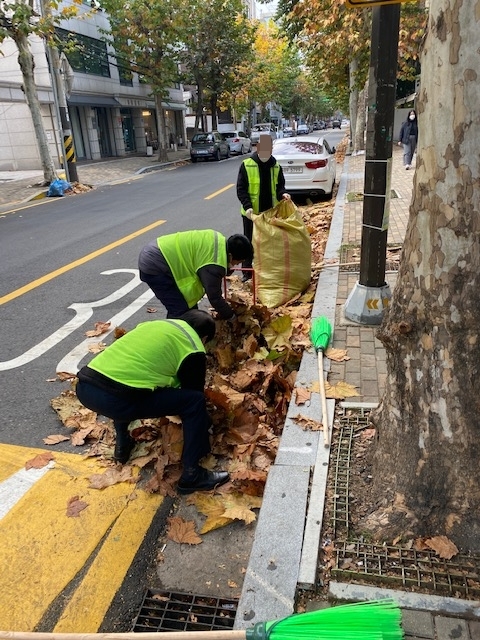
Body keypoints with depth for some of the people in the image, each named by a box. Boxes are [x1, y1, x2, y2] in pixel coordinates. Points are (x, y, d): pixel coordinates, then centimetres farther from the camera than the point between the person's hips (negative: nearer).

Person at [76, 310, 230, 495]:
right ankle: (191, 476, 15)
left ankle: (123, 445, 42)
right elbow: (193, 392, 18)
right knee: (195, 401, 5)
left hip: (84, 386, 8)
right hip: (112, 398, -7)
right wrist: (204, 424, 38)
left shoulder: (155, 324, 27)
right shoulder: (193, 350, 7)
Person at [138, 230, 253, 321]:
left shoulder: (220, 240, 3)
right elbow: (214, 297, -15)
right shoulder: (214, 265, -25)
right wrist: (232, 317, 0)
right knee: (181, 310, -10)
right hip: (155, 267, -10)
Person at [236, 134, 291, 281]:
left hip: (270, 212, 3)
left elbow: (279, 185, 11)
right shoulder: (247, 165, -8)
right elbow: (241, 189, -9)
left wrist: (282, 194, -13)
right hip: (251, 212, -3)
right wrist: (247, 206, -22)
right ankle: (247, 272, 17)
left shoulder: (276, 166, 4)